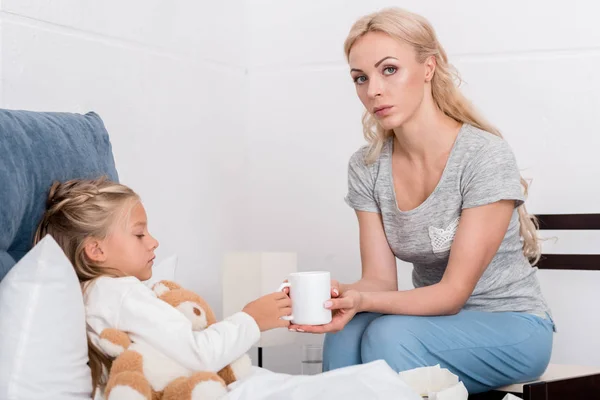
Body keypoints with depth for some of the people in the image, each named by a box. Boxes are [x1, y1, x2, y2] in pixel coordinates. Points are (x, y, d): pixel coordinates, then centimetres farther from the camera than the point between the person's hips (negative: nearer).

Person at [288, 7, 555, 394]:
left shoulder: (486, 156, -20)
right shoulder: (366, 168, -3)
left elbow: (454, 290, -20)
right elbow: (380, 279, -6)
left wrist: (362, 300, -36)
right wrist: (343, 296, -30)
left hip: (510, 328, -4)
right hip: (434, 317, 4)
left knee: (391, 333, -31)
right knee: (346, 331, -28)